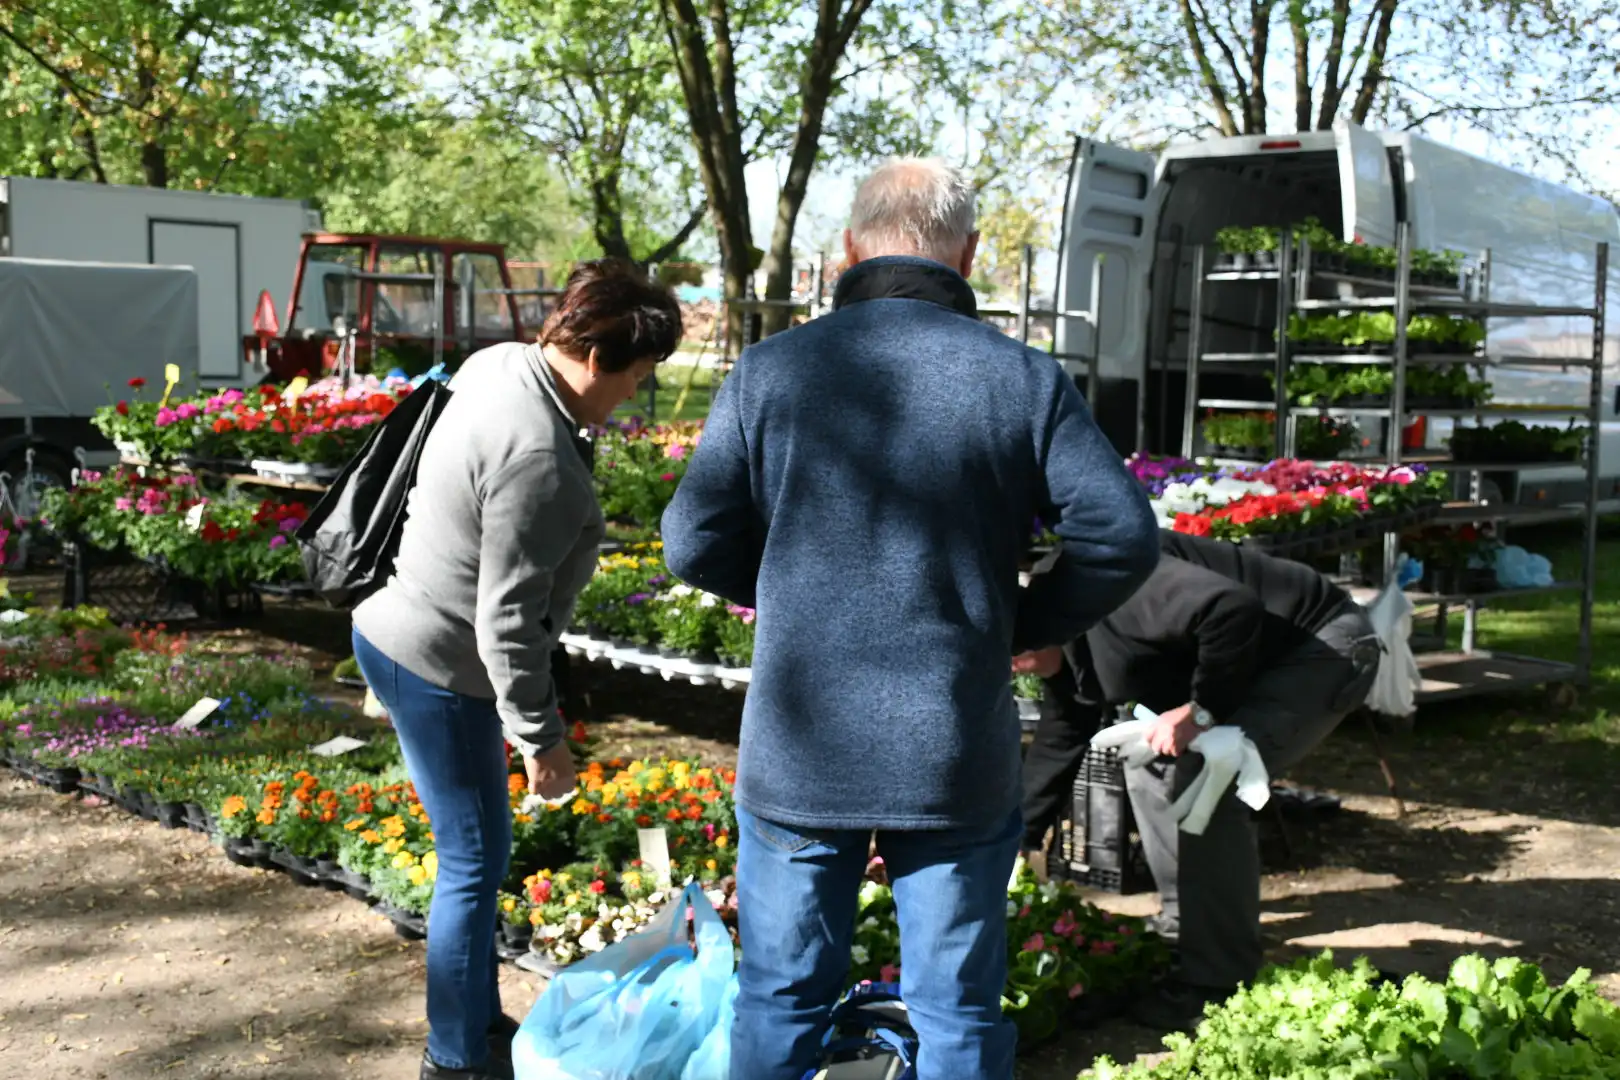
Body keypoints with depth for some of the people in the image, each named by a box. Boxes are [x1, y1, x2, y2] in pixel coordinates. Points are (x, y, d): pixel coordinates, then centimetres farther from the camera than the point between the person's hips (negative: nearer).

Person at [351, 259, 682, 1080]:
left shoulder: (501, 364, 0)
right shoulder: (540, 459, -29)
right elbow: (506, 620, -26)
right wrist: (541, 737, -15)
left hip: (404, 633, 10)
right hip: (435, 669, -10)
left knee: (476, 850, 20)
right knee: (475, 861, 4)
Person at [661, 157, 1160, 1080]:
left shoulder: (769, 371, -3)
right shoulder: (1025, 379, -4)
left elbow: (693, 543, -4)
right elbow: (1124, 535, -8)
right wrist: (1031, 624, 7)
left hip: (796, 753, 1)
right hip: (959, 762, 0)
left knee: (780, 1001, 17)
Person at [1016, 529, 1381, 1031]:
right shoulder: (1073, 652, 5)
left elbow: (1232, 608, -37)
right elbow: (1057, 742, 14)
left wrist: (1202, 710, -26)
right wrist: (1021, 842, 15)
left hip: (1327, 647, -11)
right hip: (1267, 665, 11)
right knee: (1151, 766, 11)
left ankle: (1221, 983, -12)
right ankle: (1182, 929, 21)